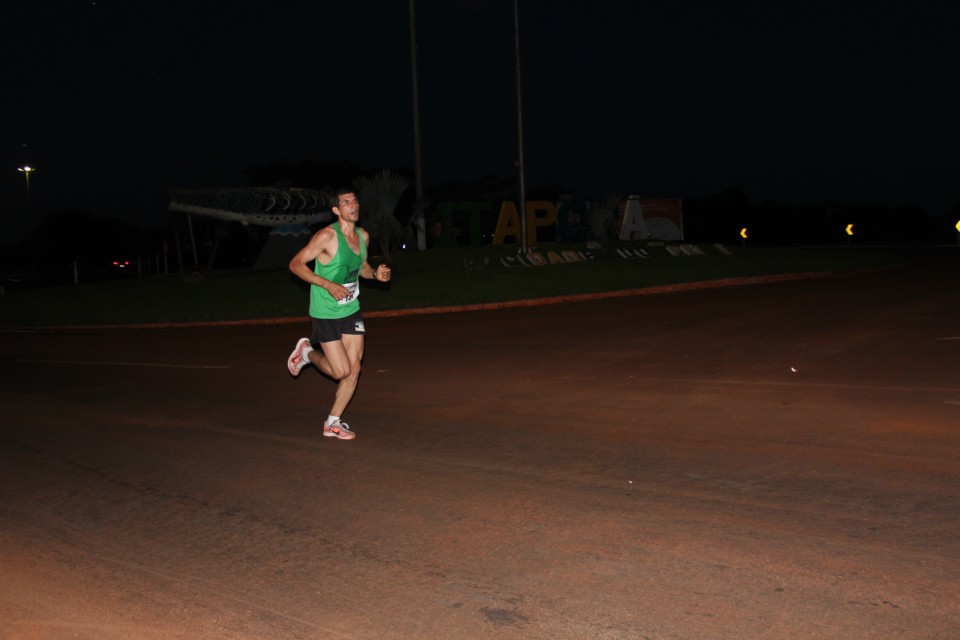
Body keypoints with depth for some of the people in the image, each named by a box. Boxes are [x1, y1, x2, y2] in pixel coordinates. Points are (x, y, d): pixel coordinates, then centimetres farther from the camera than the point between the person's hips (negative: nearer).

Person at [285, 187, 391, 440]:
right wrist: (328, 284, -26)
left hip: (351, 310, 6)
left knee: (354, 369, 2)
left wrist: (375, 273, -2)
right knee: (341, 371, -6)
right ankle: (307, 352, 25)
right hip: (325, 313, -6)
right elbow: (295, 264, -16)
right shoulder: (327, 236, -18)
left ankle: (333, 423, 17)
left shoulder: (363, 236, 3)